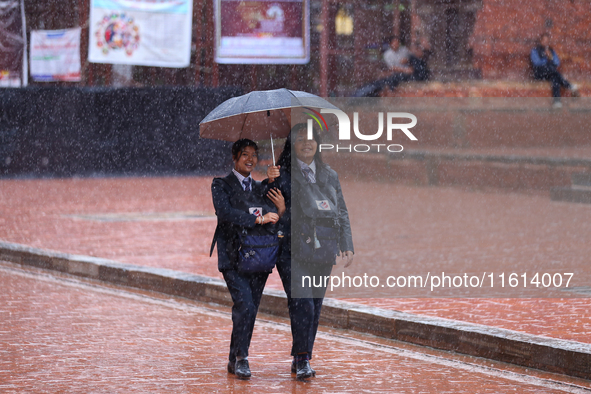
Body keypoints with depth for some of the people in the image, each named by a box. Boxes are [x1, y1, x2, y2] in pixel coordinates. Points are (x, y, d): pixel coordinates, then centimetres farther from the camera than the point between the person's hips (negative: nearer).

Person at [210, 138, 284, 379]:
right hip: (233, 257, -5)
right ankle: (241, 358, -10)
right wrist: (257, 219, -19)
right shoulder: (221, 185, 3)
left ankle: (235, 361, 15)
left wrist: (280, 210, -7)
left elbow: (271, 225, 13)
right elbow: (224, 212, -15)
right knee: (245, 306, -18)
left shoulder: (260, 188, 18)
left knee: (250, 310, 4)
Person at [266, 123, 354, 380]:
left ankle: (301, 359, 17)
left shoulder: (329, 176, 16)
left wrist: (347, 245, 12)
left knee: (315, 305, 6)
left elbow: (341, 212, 20)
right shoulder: (283, 174, 1)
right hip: (292, 250, -5)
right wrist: (270, 182, -29)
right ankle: (302, 361, -11)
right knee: (301, 303, -15)